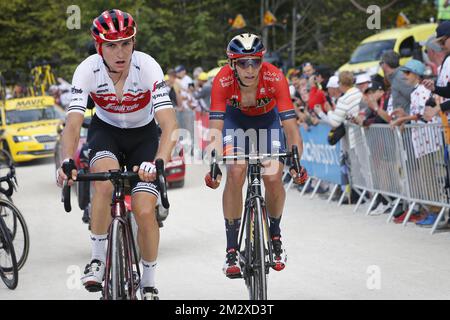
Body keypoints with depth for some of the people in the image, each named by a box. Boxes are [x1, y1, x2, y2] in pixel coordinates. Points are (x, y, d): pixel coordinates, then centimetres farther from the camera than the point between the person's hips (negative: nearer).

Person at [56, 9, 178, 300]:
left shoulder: (148, 68, -29)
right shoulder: (87, 71, -25)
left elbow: (170, 127, -36)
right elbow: (73, 124, -31)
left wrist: (158, 163, -54)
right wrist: (67, 162, -50)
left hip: (144, 135, 0)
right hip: (105, 131, 1)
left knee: (145, 212, -14)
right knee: (105, 183, -32)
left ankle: (149, 283, 10)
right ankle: (98, 258, -11)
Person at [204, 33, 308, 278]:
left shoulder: (275, 78, -36)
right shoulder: (223, 81, -35)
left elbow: (291, 126, -37)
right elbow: (215, 129, -37)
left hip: (267, 118, 0)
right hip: (235, 118, 0)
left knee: (273, 178, -14)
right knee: (235, 174, -19)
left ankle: (275, 236, 15)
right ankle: (232, 250, -9)